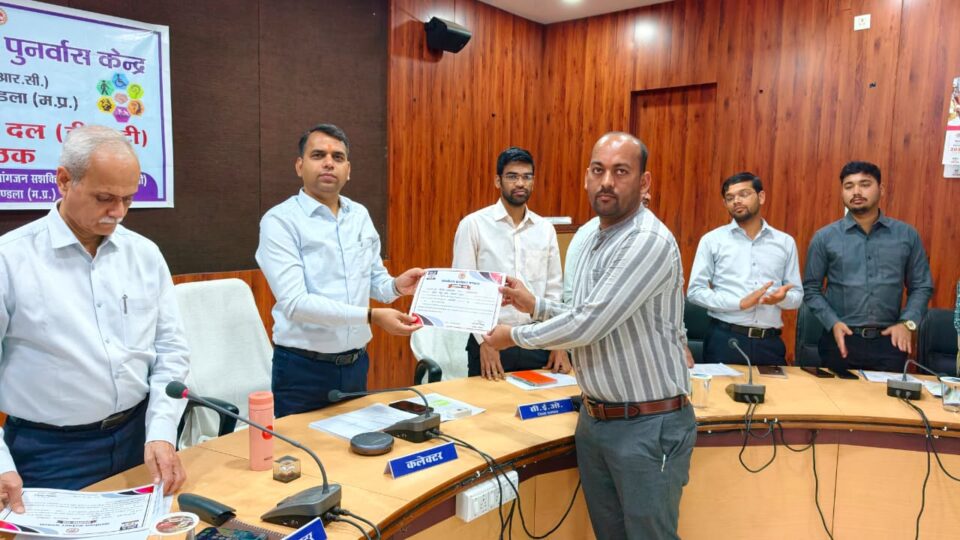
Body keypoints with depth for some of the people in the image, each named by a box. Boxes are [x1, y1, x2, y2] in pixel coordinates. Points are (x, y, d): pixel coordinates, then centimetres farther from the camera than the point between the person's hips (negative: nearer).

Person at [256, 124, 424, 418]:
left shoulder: (360, 216, 7)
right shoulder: (280, 220, -12)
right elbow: (294, 303, -22)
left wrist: (396, 286, -8)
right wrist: (370, 316, -27)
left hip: (356, 364, 6)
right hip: (303, 369, -5)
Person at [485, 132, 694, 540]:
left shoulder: (650, 242, -21)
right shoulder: (593, 239, 9)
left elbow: (589, 325, -24)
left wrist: (516, 336, -10)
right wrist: (535, 305, 8)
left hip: (648, 426, -8)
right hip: (593, 418, 8)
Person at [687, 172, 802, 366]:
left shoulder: (785, 242, 9)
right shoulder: (712, 240, 2)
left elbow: (797, 295, 11)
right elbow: (695, 291, -4)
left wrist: (782, 297, -12)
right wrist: (740, 302, -15)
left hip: (770, 342, 2)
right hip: (724, 339, -2)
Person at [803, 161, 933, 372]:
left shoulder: (907, 235, 6)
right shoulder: (824, 237, 0)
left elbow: (921, 286, 9)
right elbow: (810, 289, 2)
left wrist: (908, 323, -6)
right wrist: (833, 323, -11)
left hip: (889, 340, 1)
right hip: (841, 340, -1)